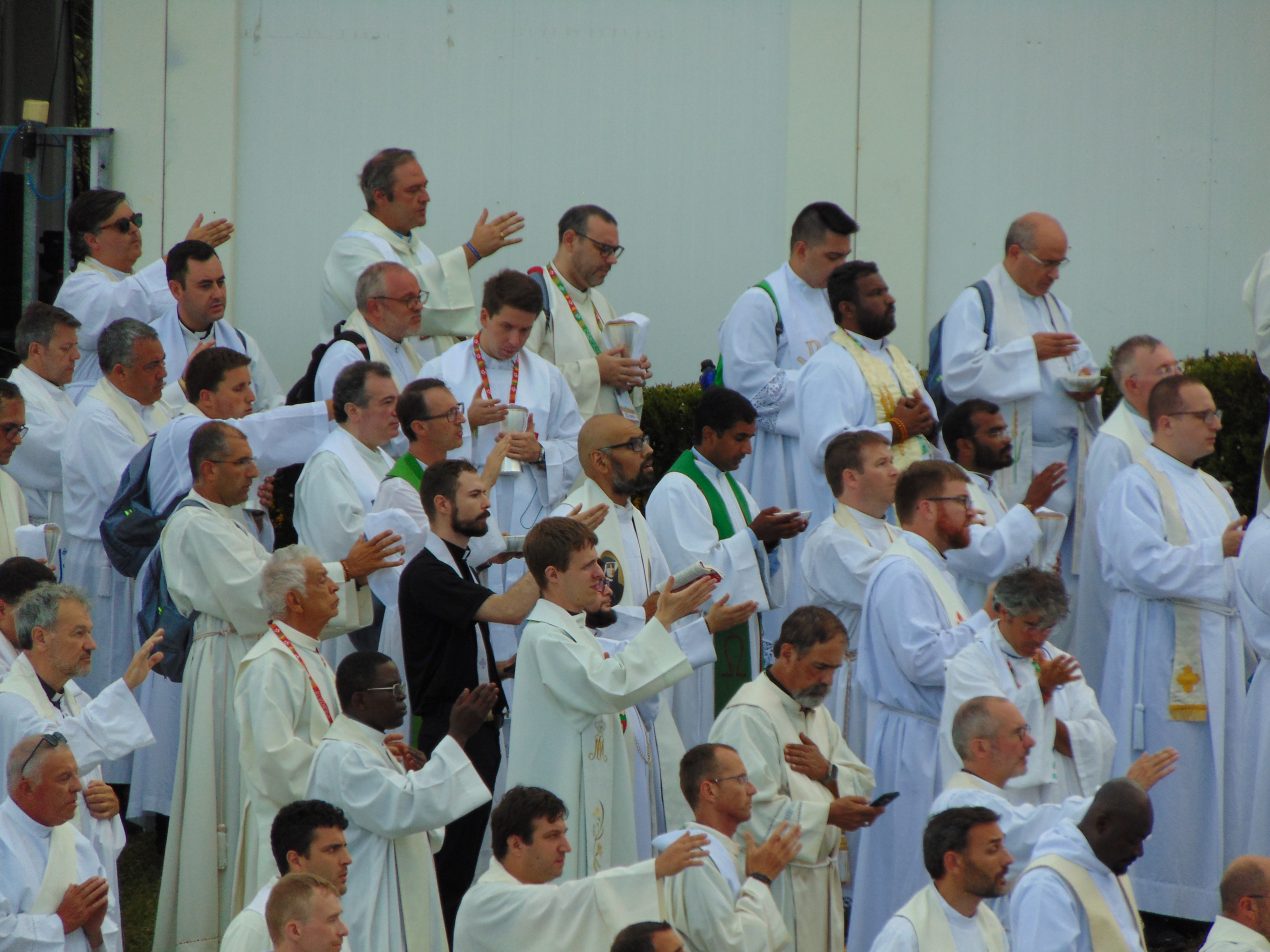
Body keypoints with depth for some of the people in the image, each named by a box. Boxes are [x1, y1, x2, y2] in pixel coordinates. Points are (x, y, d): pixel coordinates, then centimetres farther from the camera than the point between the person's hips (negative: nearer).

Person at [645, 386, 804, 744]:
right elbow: (696, 567, -19)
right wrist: (753, 536, -19)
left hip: (742, 637, 9)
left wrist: (770, 542, -2)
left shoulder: (730, 486, 17)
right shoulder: (676, 491, -11)